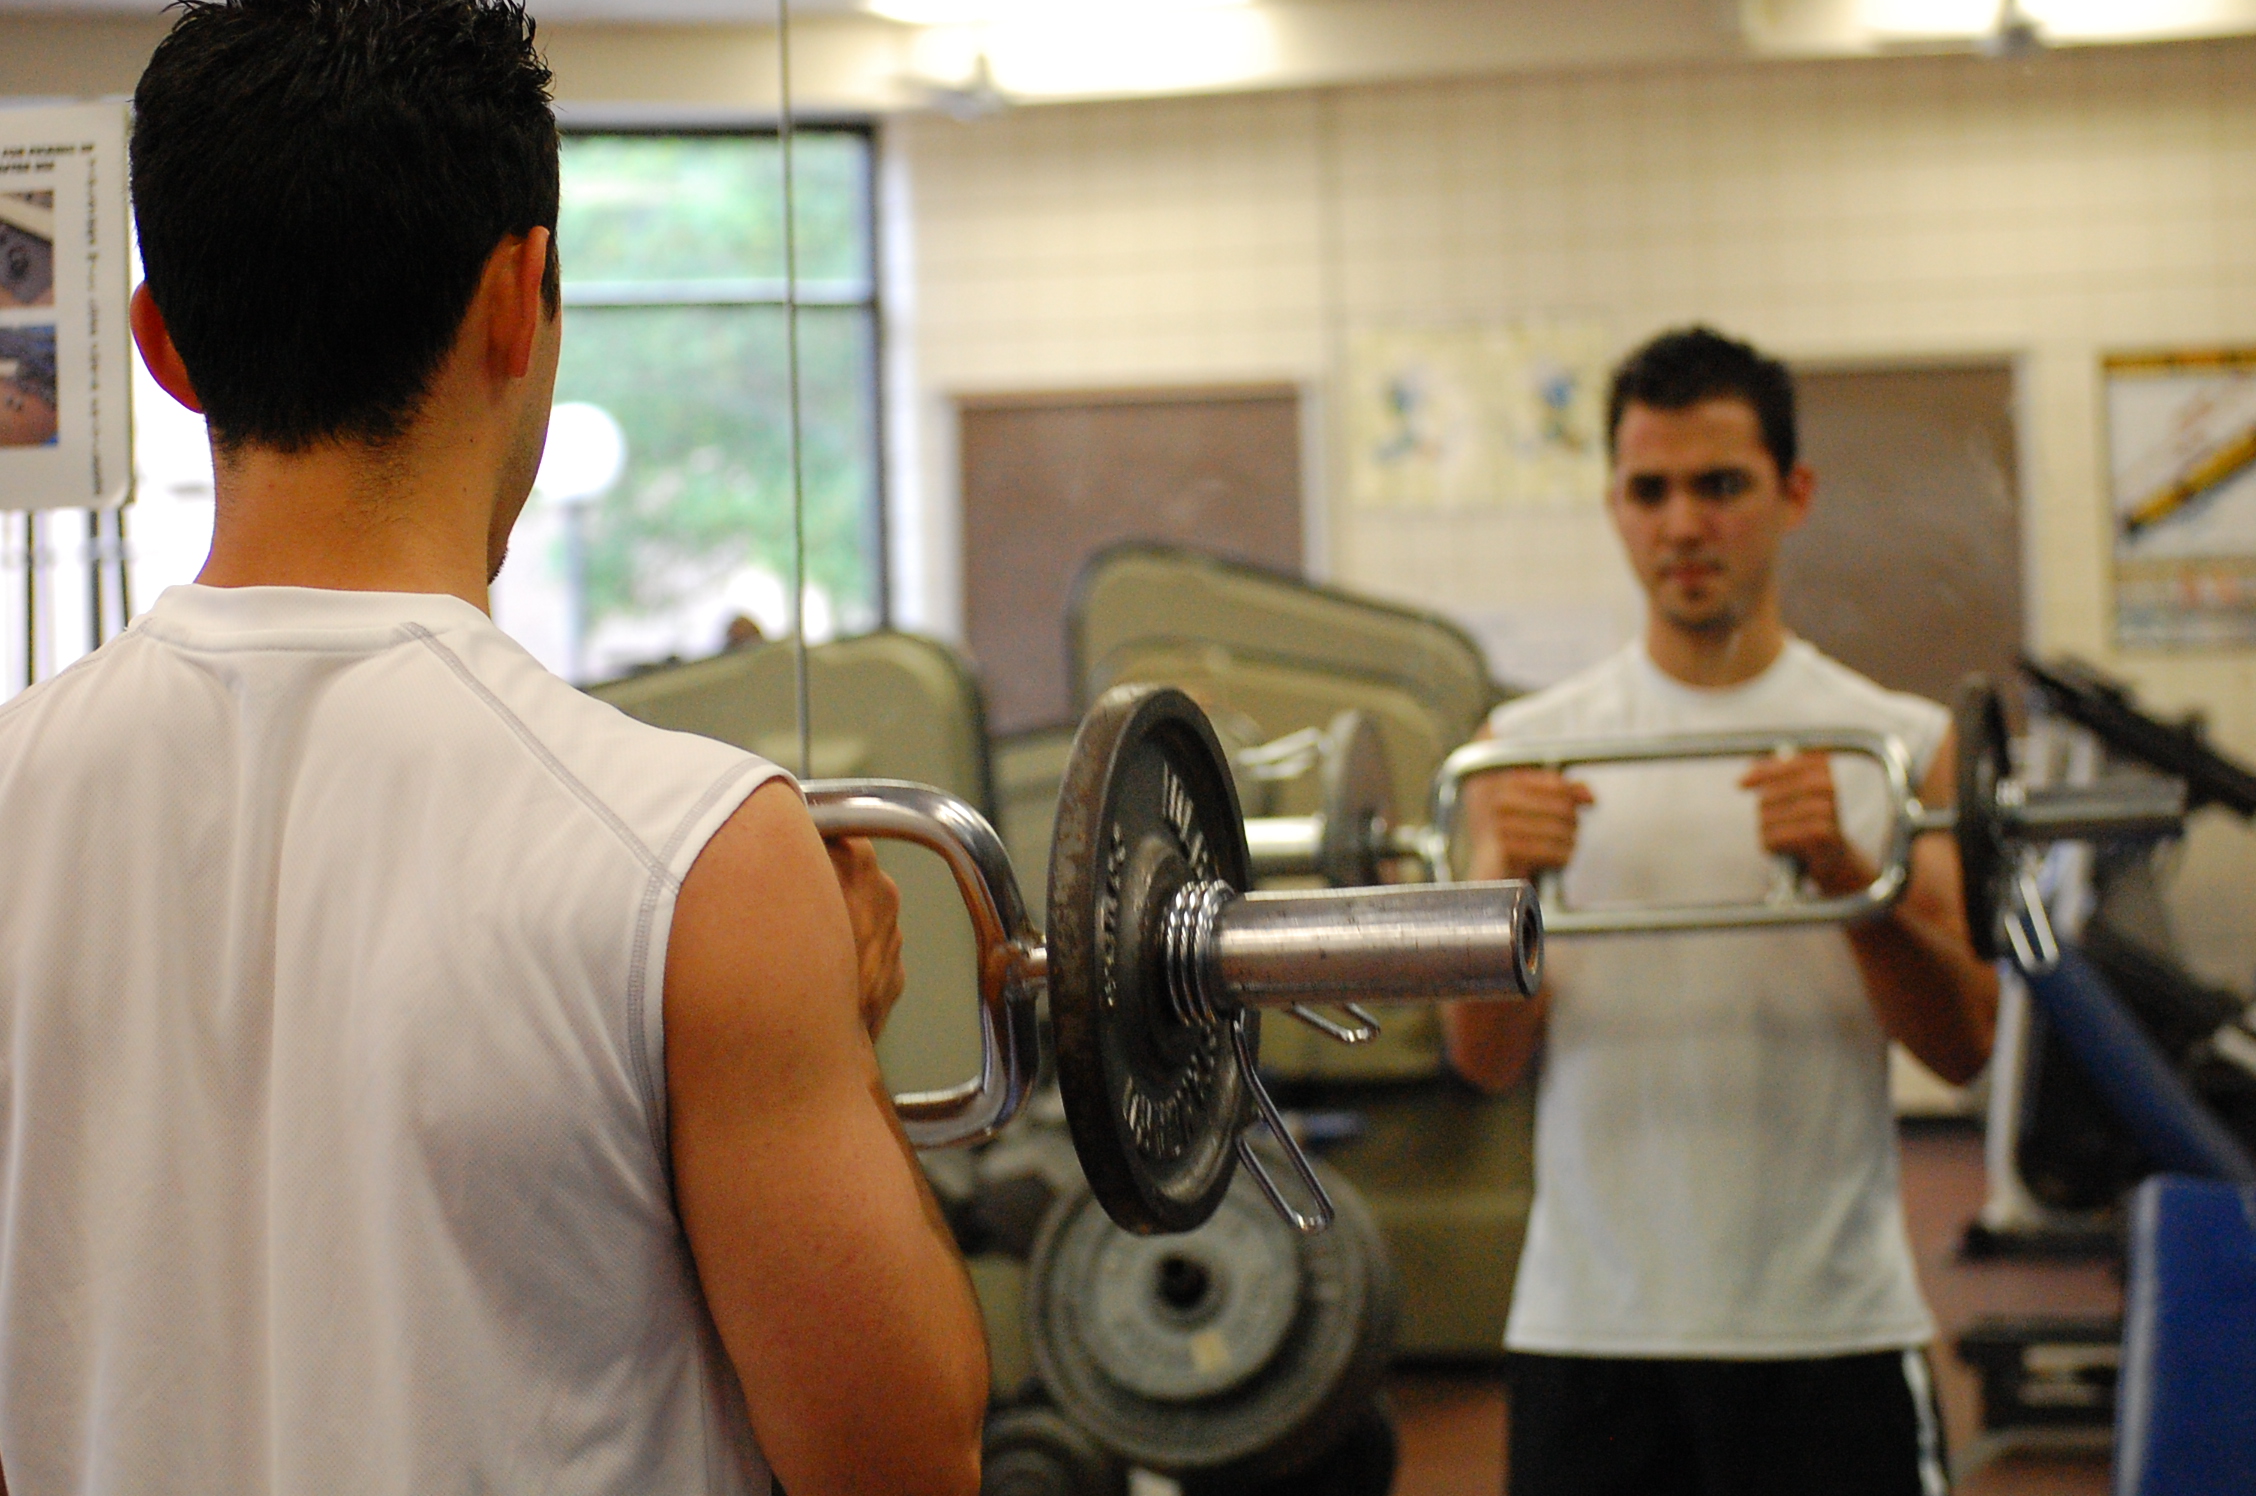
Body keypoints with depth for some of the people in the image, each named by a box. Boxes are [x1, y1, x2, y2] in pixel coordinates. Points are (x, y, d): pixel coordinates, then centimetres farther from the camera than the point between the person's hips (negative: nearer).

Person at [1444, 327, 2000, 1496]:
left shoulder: (1896, 744, 3)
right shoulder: (1526, 750, 5)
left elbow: (1962, 1046, -3)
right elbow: (1486, 1059, 1)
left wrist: (1847, 874, -20)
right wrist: (1503, 885, -18)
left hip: (1830, 1323, -1)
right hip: (1590, 1323, 1)